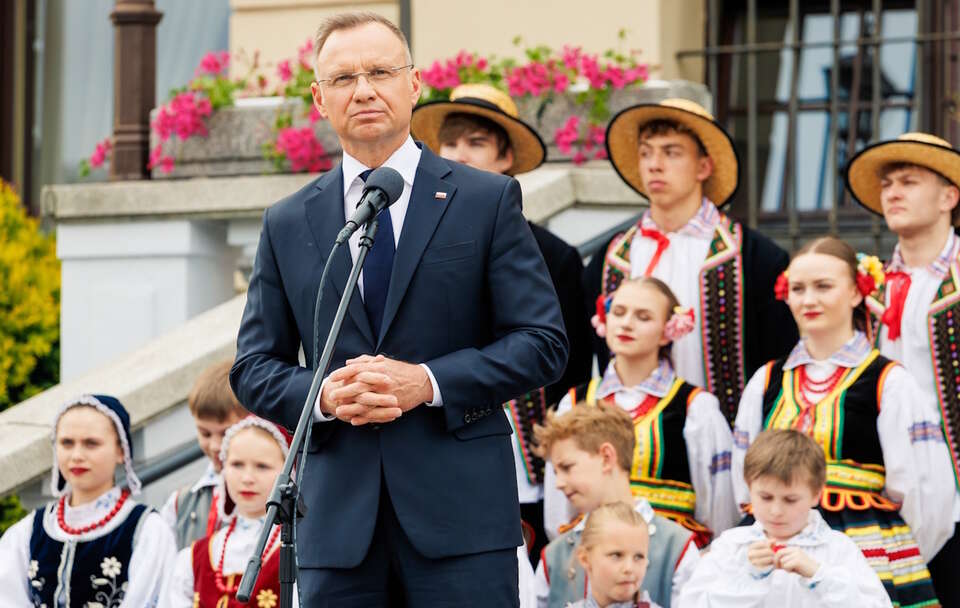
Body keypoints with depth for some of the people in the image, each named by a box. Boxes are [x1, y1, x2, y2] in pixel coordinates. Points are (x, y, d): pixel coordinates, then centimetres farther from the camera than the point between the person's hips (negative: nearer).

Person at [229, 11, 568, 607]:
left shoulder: (488, 200, 5)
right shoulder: (287, 224, 13)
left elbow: (543, 343, 0)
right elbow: (254, 368, 13)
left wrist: (428, 383, -13)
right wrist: (322, 395, -9)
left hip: (461, 512, -2)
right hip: (338, 521, 3)